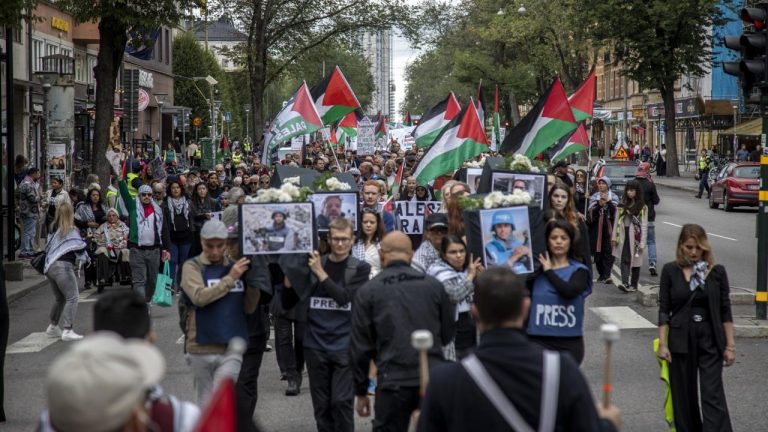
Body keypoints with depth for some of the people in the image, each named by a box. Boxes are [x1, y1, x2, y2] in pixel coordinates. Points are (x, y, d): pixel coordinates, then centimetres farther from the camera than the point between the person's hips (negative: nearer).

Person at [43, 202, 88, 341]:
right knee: (72, 297, -6)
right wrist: (85, 259, 12)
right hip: (64, 266, -8)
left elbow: (48, 248, 18)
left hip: (50, 267, 8)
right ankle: (67, 330, -15)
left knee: (60, 298, 22)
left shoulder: (53, 230, 15)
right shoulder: (72, 231, -6)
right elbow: (80, 248, -5)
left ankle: (53, 327, 31)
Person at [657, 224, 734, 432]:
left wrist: (730, 345, 1)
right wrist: (662, 343, -5)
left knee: (713, 395, -6)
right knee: (684, 395, 9)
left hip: (711, 340, -1)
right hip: (681, 339, 1)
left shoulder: (717, 272, 0)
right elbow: (664, 310, 1)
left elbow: (725, 311, 3)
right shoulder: (670, 271, -1)